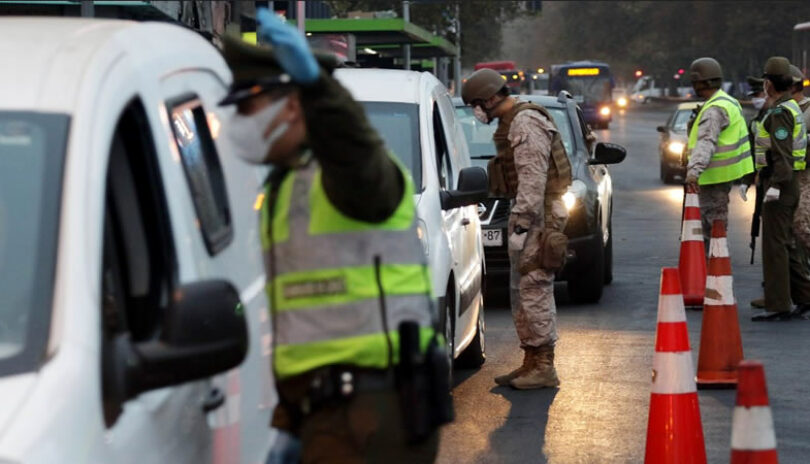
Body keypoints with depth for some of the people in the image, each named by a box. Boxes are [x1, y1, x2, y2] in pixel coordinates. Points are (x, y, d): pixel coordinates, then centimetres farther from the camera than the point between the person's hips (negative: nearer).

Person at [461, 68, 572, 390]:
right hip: (528, 215, 11)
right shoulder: (510, 124, 17)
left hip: (539, 216, -11)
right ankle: (531, 363, 18)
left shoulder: (526, 123, -16)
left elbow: (533, 180, -22)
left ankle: (544, 367, -6)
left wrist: (521, 226, -24)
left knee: (534, 291, -9)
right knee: (521, 292, 13)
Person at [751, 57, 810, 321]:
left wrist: (775, 186, -27)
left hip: (780, 186, -10)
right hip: (788, 184, 10)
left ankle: (778, 306, -5)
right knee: (783, 245, 15)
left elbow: (782, 153, -24)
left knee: (775, 245, -7)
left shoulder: (780, 113, -16)